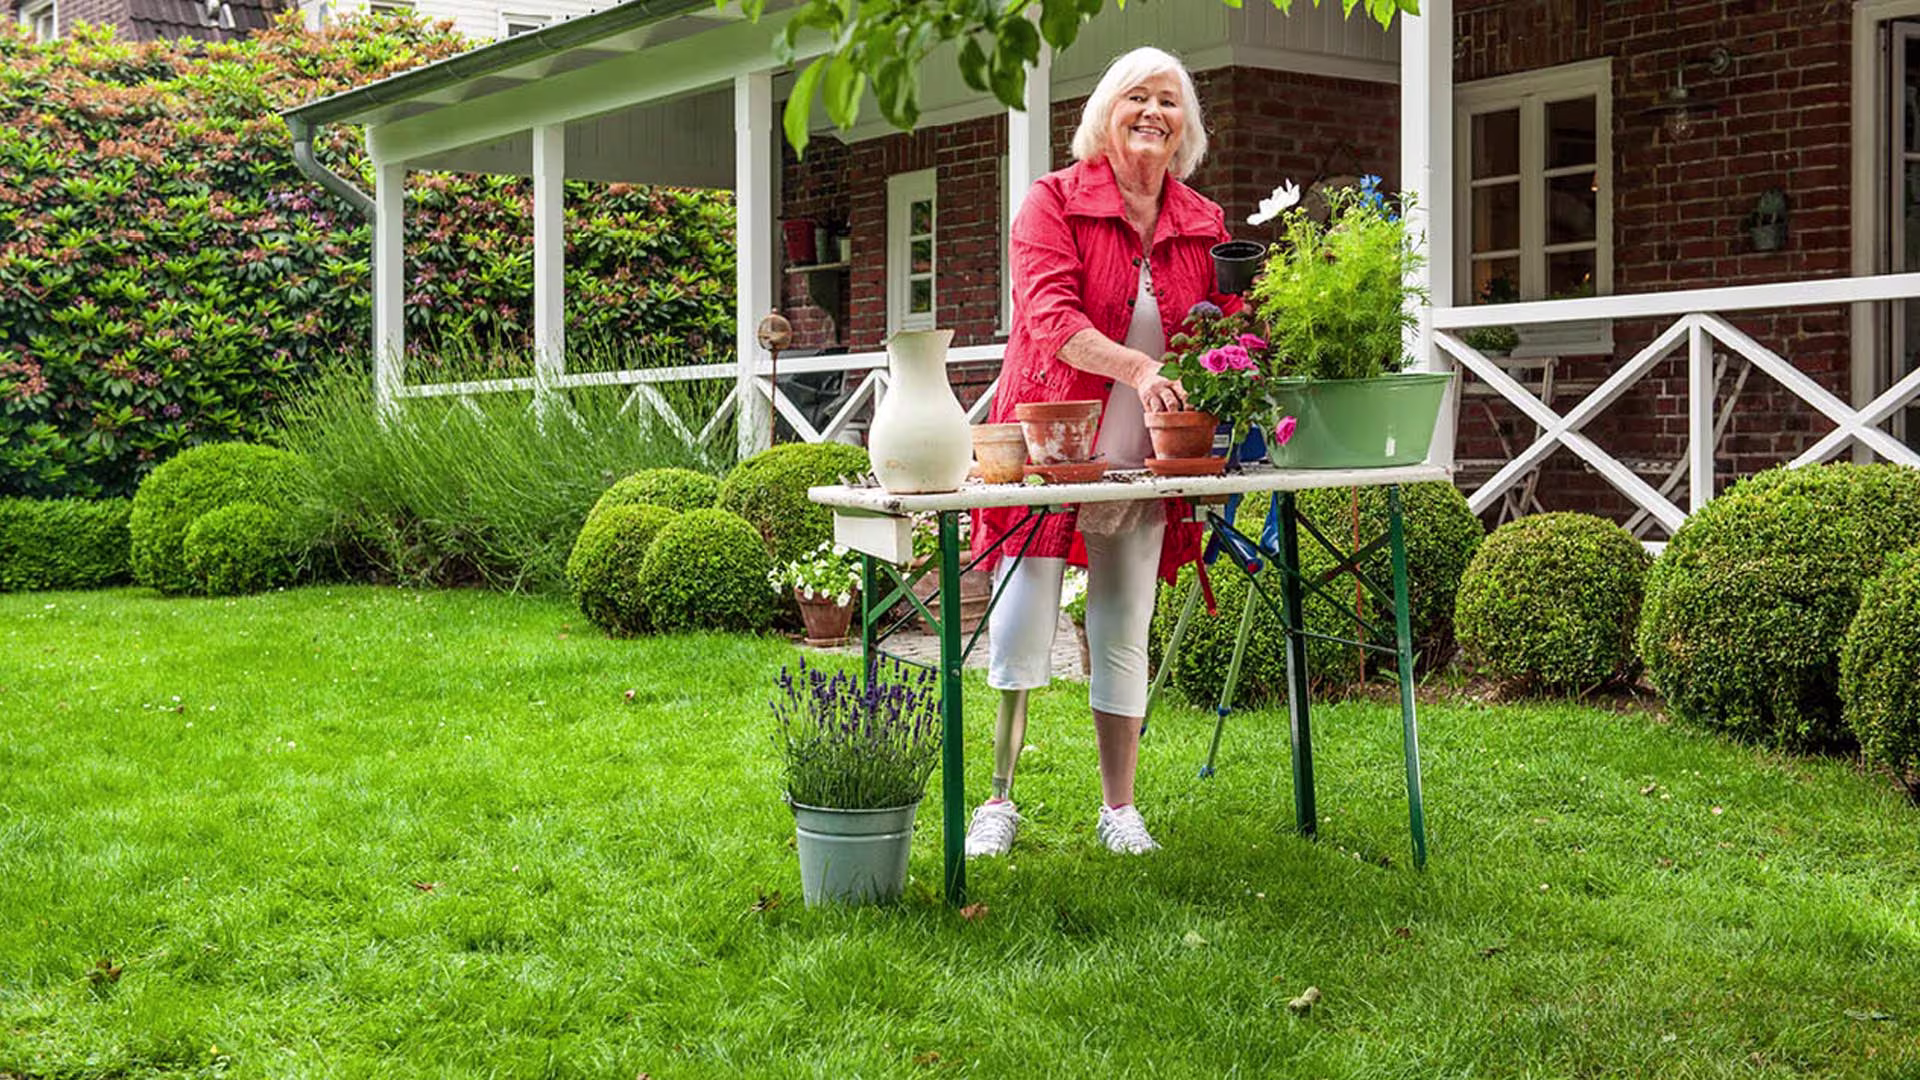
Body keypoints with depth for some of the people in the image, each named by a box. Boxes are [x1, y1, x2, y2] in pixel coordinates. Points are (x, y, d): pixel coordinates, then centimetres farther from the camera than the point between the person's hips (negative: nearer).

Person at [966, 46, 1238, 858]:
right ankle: (999, 801, 13)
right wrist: (1137, 368, -32)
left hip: (1142, 462, 4)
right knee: (1022, 631, -2)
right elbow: (1049, 315, -18)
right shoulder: (1054, 202, -3)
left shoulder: (1202, 225, 9)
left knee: (1124, 638, 9)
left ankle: (1119, 807, 20)